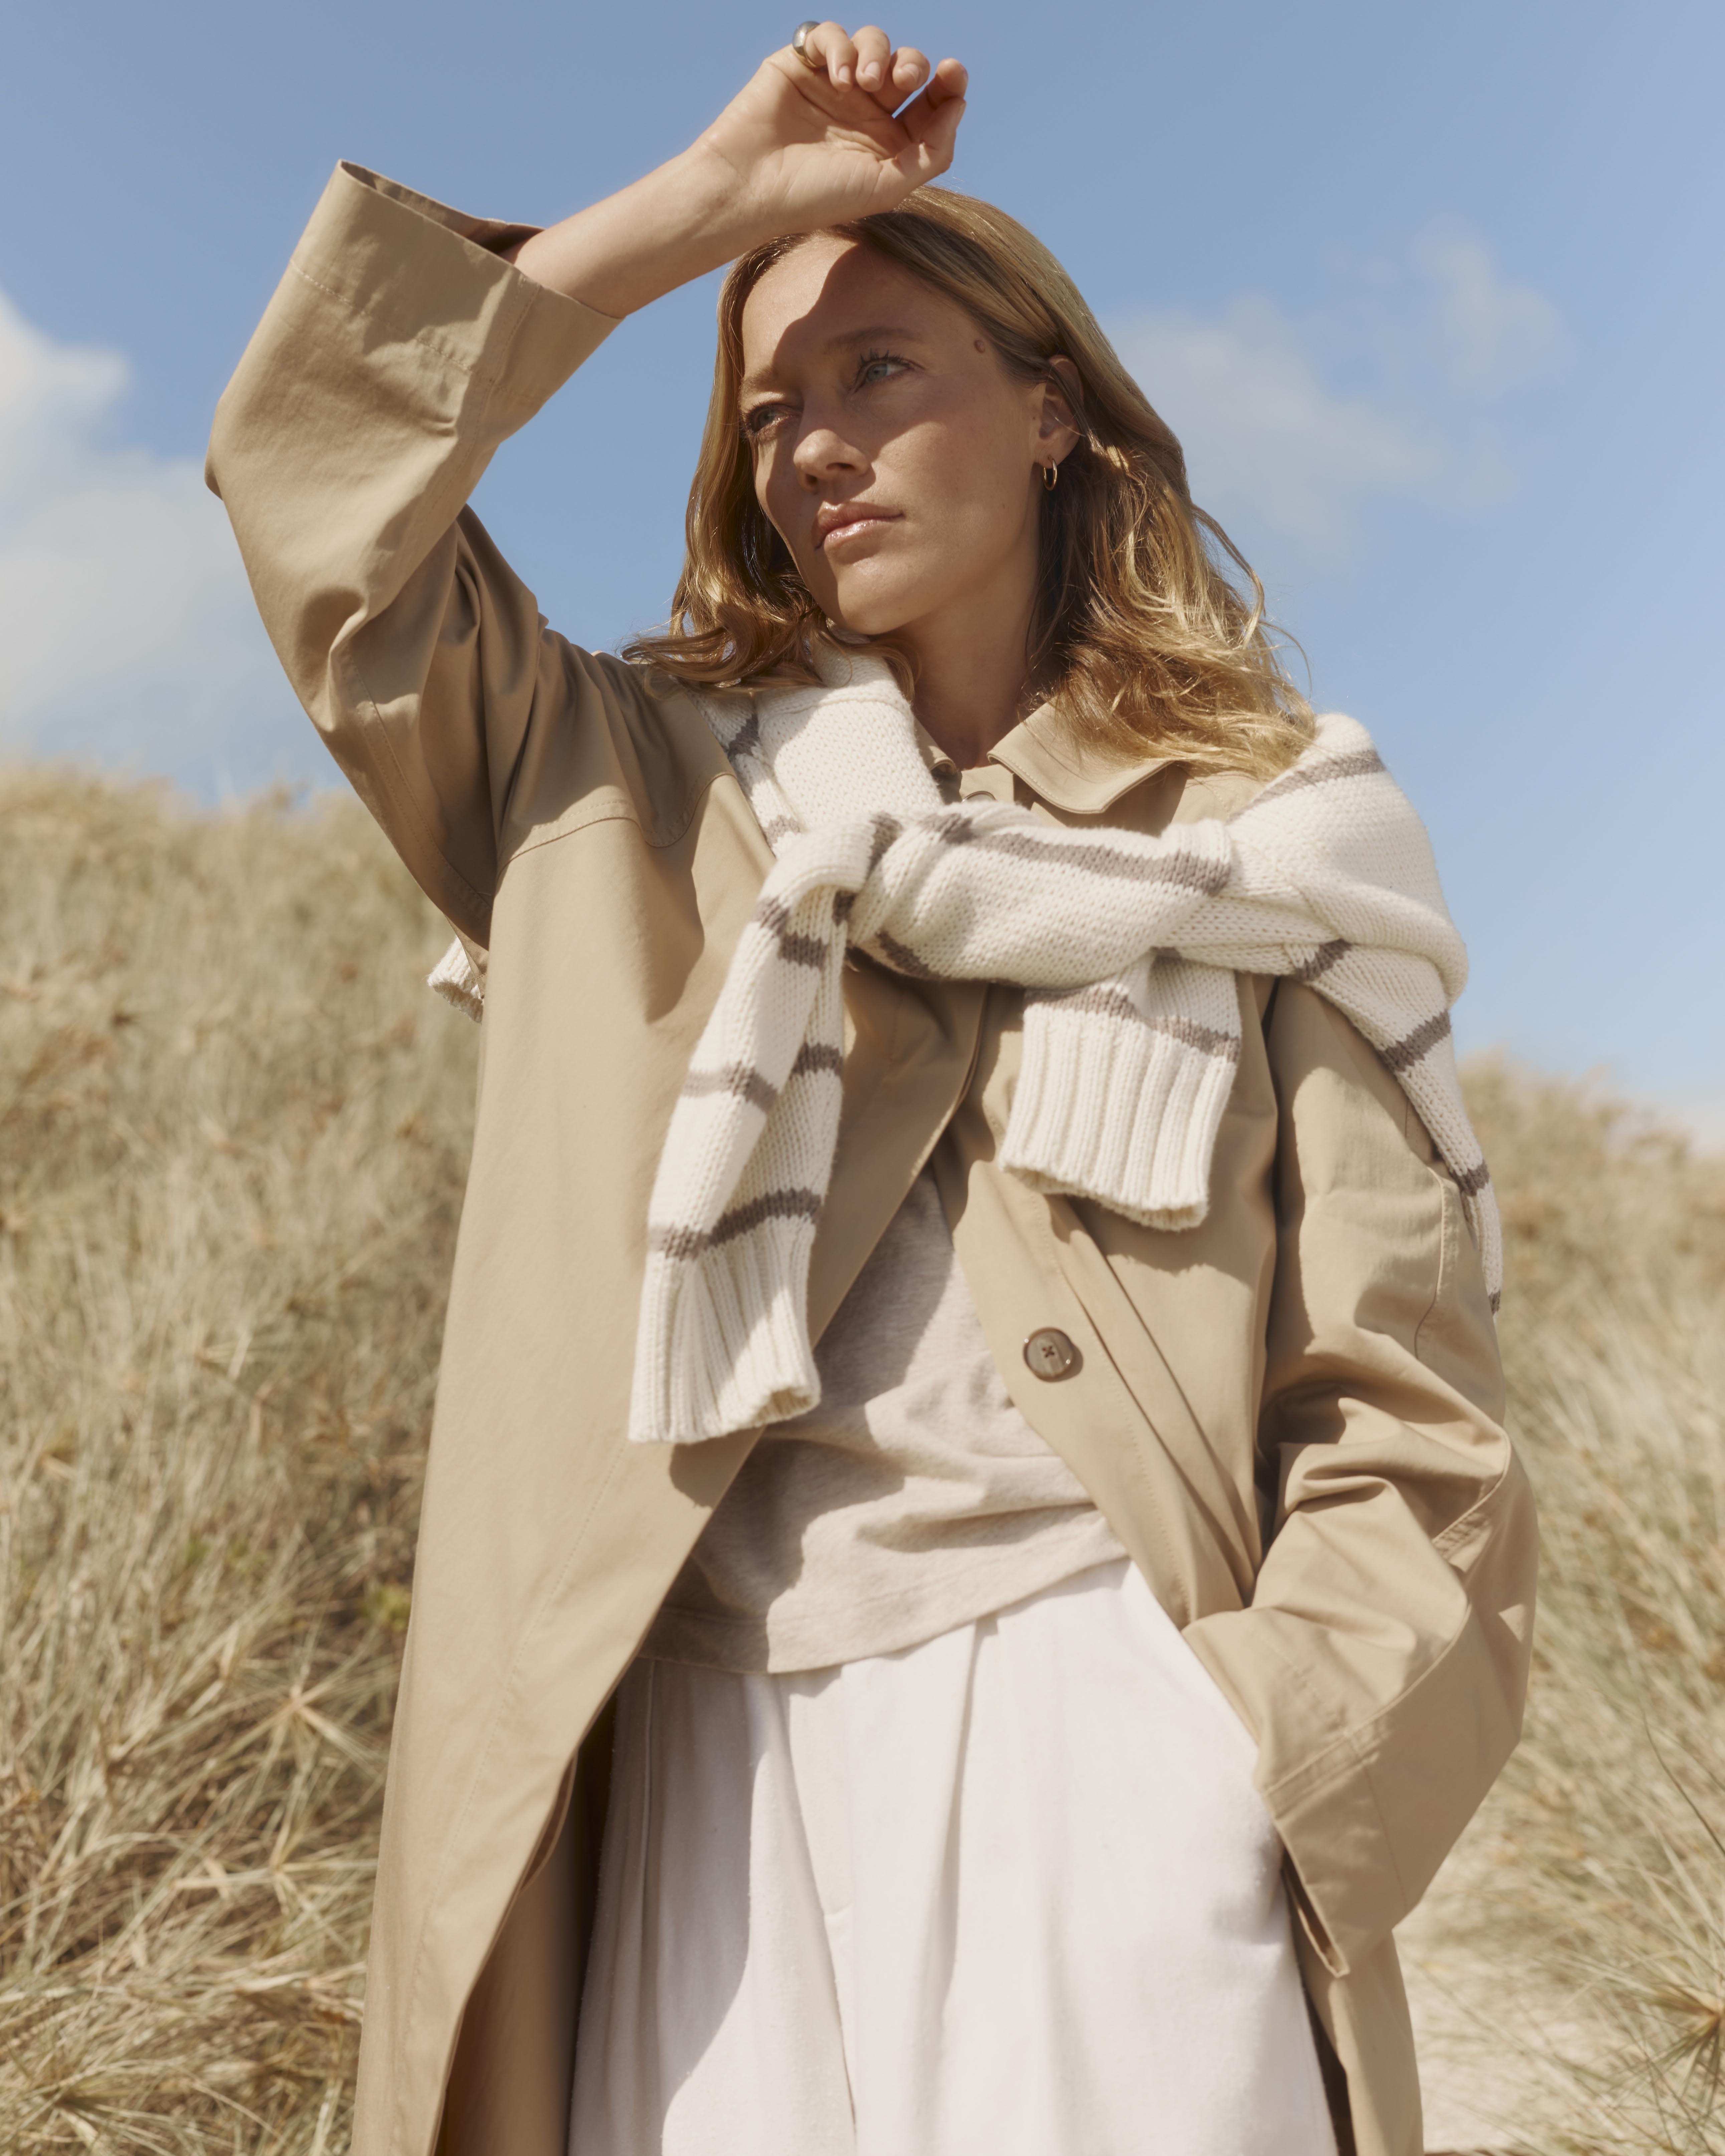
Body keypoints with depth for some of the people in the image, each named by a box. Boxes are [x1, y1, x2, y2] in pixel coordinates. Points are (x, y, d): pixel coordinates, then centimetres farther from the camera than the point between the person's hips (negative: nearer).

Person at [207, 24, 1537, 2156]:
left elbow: (1404, 1430, 2)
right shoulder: (648, 801, 12)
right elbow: (316, 467, 4)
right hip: (706, 1749, 2)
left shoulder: (1244, 849, 5)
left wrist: (1248, 1785, -11)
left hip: (1096, 1728, -1)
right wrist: (713, 195, 3)